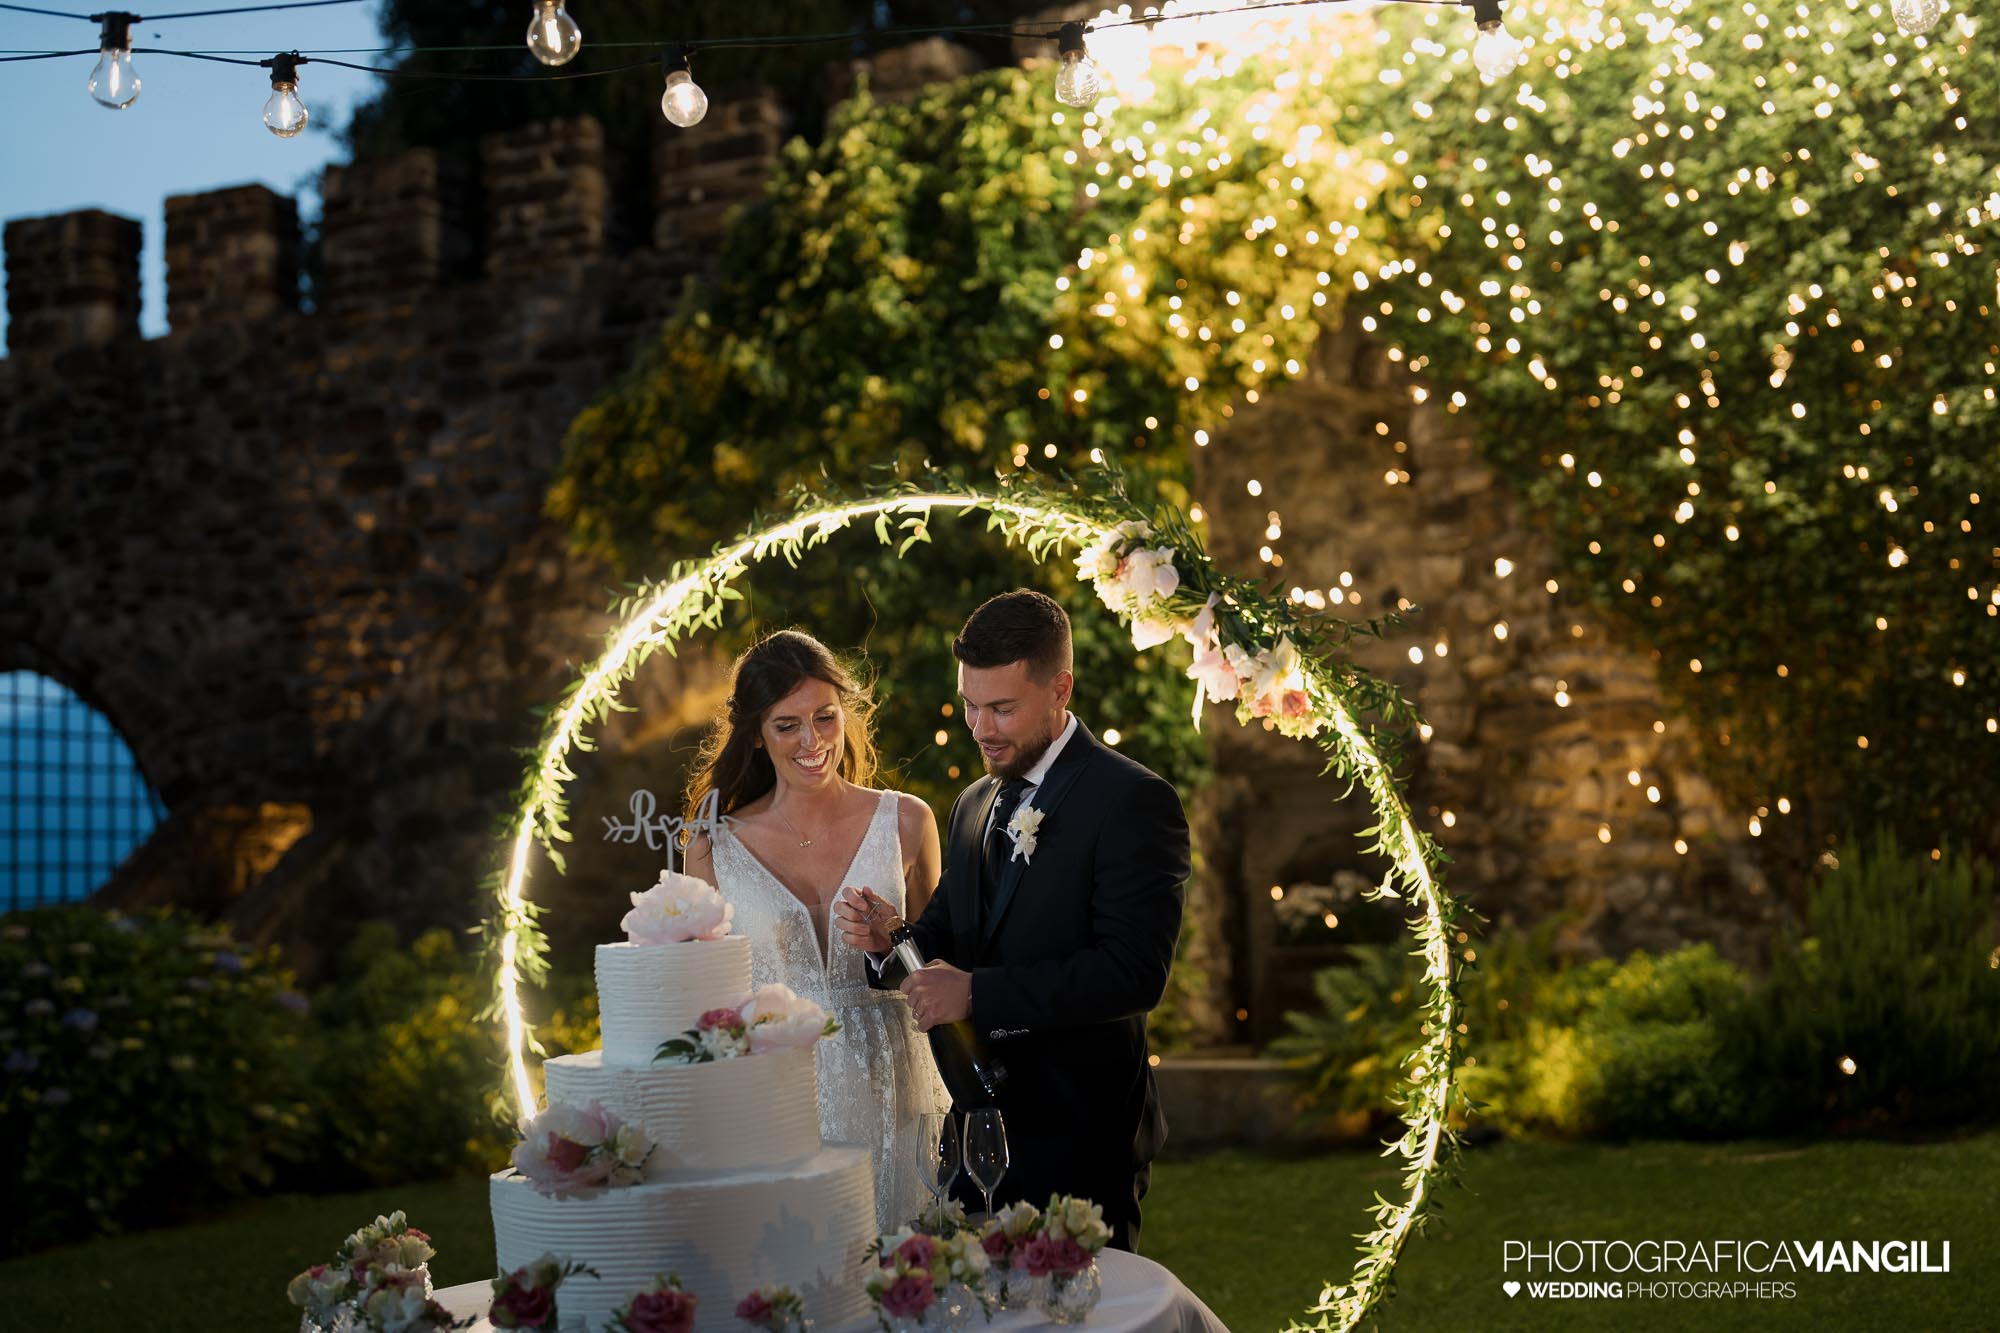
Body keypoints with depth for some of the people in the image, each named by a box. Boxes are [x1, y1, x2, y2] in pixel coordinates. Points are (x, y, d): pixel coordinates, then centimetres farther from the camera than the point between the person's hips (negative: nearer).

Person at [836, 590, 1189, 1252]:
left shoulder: (1133, 800, -11)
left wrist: (977, 993, -21)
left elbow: (1133, 972, -20)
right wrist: (892, 939, -6)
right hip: (979, 1126, 7)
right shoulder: (974, 805, 14)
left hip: (1079, 1142, -7)